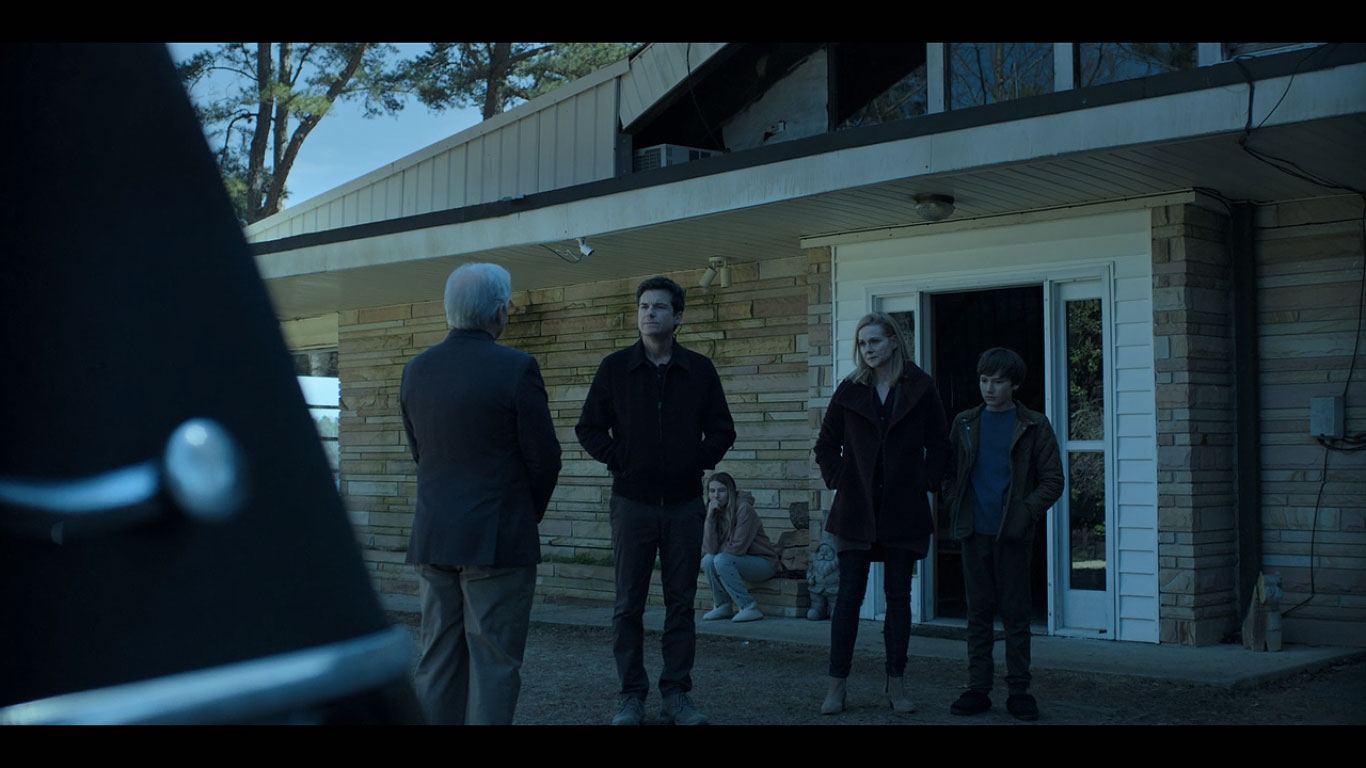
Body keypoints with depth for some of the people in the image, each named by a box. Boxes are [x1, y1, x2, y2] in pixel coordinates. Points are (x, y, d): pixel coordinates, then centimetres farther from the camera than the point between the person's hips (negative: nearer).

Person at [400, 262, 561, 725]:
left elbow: (420, 452, 12)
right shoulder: (515, 369, -12)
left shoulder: (416, 370, 6)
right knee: (493, 662, 0)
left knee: (438, 658, 13)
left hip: (432, 537, 6)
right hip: (497, 539, -6)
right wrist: (530, 513, 10)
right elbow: (544, 457, -8)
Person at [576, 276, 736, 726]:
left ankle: (676, 695, 12)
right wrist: (618, 460, -4)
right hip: (633, 501, -1)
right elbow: (588, 428, 6)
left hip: (684, 503, 1)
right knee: (629, 604, 3)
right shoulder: (615, 368, 2)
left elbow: (722, 430, 11)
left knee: (680, 603, 5)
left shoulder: (699, 370, 5)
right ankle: (631, 695, 11)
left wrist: (700, 461, -1)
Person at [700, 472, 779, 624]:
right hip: (741, 561, 6)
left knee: (721, 560, -28)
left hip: (763, 562, -6)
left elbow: (738, 547, -22)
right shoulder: (715, 512, -1)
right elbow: (710, 549, -13)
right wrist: (710, 518, -20)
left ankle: (750, 607, -20)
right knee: (708, 560, -19)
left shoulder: (743, 508, -19)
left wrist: (718, 554, -6)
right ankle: (723, 606, -2)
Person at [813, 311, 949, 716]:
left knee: (899, 596, 5)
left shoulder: (920, 388, 1)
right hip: (857, 509, 0)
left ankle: (897, 686, 13)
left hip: (904, 511, 0)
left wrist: (925, 483, -2)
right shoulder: (850, 390, 4)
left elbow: (939, 444, 6)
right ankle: (836, 686, 3)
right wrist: (837, 482, 1)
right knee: (849, 595, 0)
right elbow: (826, 445, 12)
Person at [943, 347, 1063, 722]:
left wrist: (1026, 512, -10)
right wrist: (955, 507, 1)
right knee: (979, 613, 6)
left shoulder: (1034, 426, 2)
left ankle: (1019, 691, 9)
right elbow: (948, 472, 15)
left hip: (1014, 535, -2)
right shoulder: (964, 423, 10)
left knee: (1016, 613, 2)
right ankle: (978, 688, 11)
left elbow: (1052, 480, 1)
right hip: (974, 533, 2)